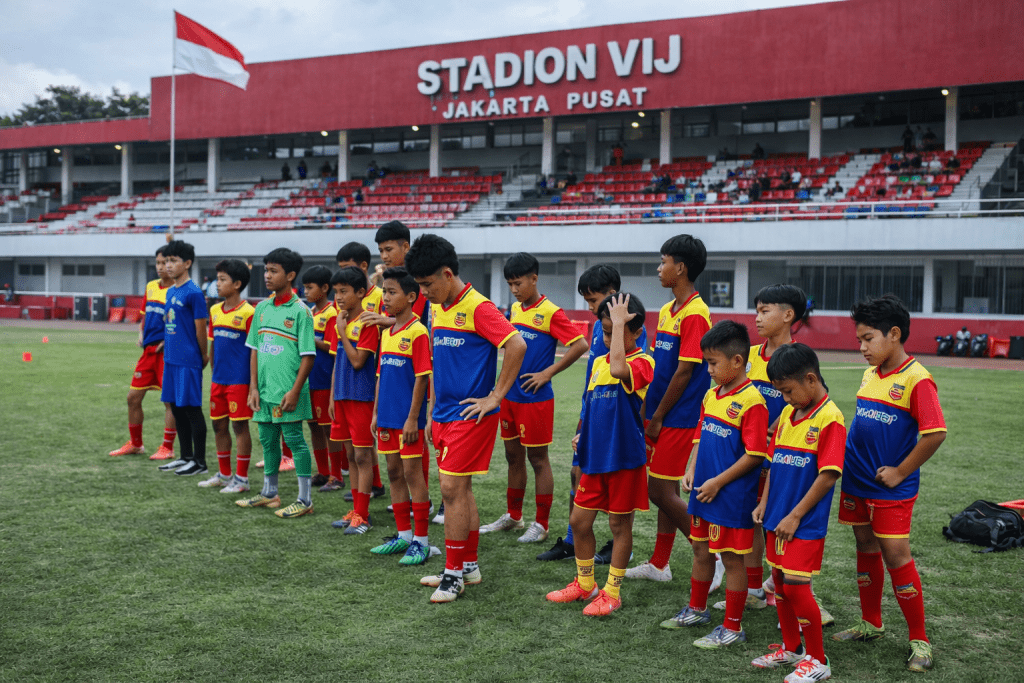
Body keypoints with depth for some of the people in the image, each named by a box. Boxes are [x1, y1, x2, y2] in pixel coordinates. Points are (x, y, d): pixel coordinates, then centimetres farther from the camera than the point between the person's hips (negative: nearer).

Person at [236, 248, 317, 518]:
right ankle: (269, 493, 30)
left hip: (288, 391, -6)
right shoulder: (262, 308, 9)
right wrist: (253, 387, 6)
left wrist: (295, 391, -15)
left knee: (294, 440, -1)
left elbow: (308, 355, -11)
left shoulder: (300, 311, -9)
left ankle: (305, 499, 7)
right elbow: (255, 349, 13)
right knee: (267, 440, 15)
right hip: (265, 389, 6)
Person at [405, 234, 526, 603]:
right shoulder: (437, 309, 12)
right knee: (459, 490, 13)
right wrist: (433, 412, 19)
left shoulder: (477, 307, -14)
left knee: (452, 488, -7)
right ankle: (469, 565, 24)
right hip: (445, 414, 8)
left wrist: (495, 396, -18)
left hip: (470, 415, -8)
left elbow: (517, 346, -23)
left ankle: (454, 573, 4)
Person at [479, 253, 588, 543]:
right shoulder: (515, 309, 10)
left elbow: (580, 345, -18)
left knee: (538, 459, 2)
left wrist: (547, 373, -15)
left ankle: (541, 524, 11)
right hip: (510, 396, 7)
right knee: (513, 456, 15)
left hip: (535, 399, -7)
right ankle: (513, 516, 28)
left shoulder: (550, 312, -12)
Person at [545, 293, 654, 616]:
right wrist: (584, 434, 9)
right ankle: (585, 584, 29)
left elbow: (619, 369, -36)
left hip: (623, 458, -7)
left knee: (620, 525, 6)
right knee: (579, 521, 11)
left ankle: (612, 592, 17)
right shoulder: (599, 362, 11)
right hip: (595, 456, 7)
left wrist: (619, 322, -27)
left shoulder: (642, 363, -13)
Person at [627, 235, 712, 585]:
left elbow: (684, 372, -18)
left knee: (662, 492, -6)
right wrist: (647, 411, 11)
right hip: (661, 415, 9)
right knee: (664, 490, 14)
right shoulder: (667, 310, 12)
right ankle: (659, 564, 23)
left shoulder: (695, 314, -17)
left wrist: (658, 417, -13)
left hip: (678, 418, -9)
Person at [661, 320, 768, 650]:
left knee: (732, 559, 4)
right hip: (703, 493, 8)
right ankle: (696, 610, 39)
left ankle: (733, 627, 16)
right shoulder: (711, 395, 8)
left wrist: (717, 482, -17)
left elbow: (755, 454, -20)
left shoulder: (751, 400, -18)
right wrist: (691, 470, 2)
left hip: (732, 496, -8)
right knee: (701, 551, 20)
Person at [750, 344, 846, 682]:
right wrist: (765, 503, 8)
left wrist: (795, 516, -16)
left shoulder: (829, 419, -16)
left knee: (796, 587, -6)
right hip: (779, 519, 8)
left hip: (805, 523, -8)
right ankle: (791, 648, 32)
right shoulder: (787, 414, 8)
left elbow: (828, 476, -19)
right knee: (780, 582, 15)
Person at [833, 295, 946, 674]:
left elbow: (935, 433, -22)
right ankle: (870, 624, 30)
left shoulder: (916, 379, -17)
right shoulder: (870, 374, 8)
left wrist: (899, 472, -15)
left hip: (891, 487, -7)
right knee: (866, 549, 15)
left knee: (896, 556, -4)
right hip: (857, 481, 8)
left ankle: (919, 640, 8)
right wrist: (849, 461, 12)